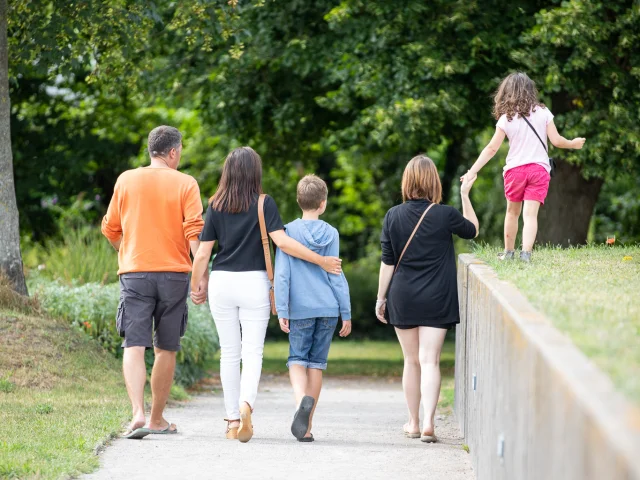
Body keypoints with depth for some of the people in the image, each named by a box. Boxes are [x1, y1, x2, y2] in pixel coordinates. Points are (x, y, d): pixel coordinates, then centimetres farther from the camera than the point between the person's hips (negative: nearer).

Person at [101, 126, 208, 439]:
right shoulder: (185, 184, -1)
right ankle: (157, 419, 20)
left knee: (134, 346, -6)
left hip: (134, 272, 0)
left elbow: (111, 229, 11)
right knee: (166, 349, 12)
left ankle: (138, 414, -25)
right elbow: (195, 232, -9)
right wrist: (202, 276, -8)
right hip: (173, 273, 0)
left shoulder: (126, 181, 5)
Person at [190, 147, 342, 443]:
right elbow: (282, 242, -14)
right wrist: (321, 261, -8)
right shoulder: (264, 204, -4)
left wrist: (195, 286, 15)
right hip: (254, 283, -2)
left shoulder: (216, 206, 2)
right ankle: (246, 404, -27)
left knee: (229, 352, 10)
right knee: (252, 352, -1)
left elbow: (203, 253, 1)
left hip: (221, 283, 2)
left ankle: (233, 420, 10)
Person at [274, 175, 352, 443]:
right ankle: (306, 426, 9)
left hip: (300, 309, -2)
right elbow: (336, 276, 2)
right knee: (317, 364, 8)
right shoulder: (331, 234, 2)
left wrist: (282, 311, -4)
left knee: (297, 360, 4)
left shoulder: (288, 232, -2)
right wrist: (346, 314, 6)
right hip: (328, 308, 2)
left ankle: (303, 400, -28)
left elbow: (282, 274, -6)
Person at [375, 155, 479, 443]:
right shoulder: (445, 216, -7)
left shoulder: (393, 216, -3)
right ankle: (428, 423, -18)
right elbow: (472, 230, 13)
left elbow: (387, 262, 0)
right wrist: (465, 195, 19)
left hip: (403, 298, 2)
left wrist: (381, 298, 8)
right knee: (430, 361, -4)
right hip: (437, 300, -2)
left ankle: (413, 423, 21)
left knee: (412, 361, 13)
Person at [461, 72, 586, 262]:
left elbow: (491, 149, -4)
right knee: (530, 214, -6)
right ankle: (526, 252, -22)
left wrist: (473, 171, 0)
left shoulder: (506, 119, -3)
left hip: (515, 169, 0)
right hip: (539, 168, 0)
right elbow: (556, 140, -2)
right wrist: (573, 144, 19)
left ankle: (508, 252, 28)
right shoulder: (543, 113, -2)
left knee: (512, 212, 18)